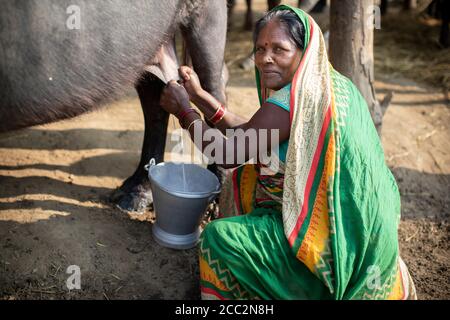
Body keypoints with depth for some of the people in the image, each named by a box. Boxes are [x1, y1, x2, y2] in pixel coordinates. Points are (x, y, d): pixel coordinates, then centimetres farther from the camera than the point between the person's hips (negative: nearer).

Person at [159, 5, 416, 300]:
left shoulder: (296, 101, -24)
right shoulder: (328, 85, 6)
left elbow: (229, 153, -14)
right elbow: (248, 133, 10)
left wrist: (184, 111, -2)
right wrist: (198, 95, 9)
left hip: (335, 240, -10)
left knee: (218, 238, -13)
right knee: (243, 180, 20)